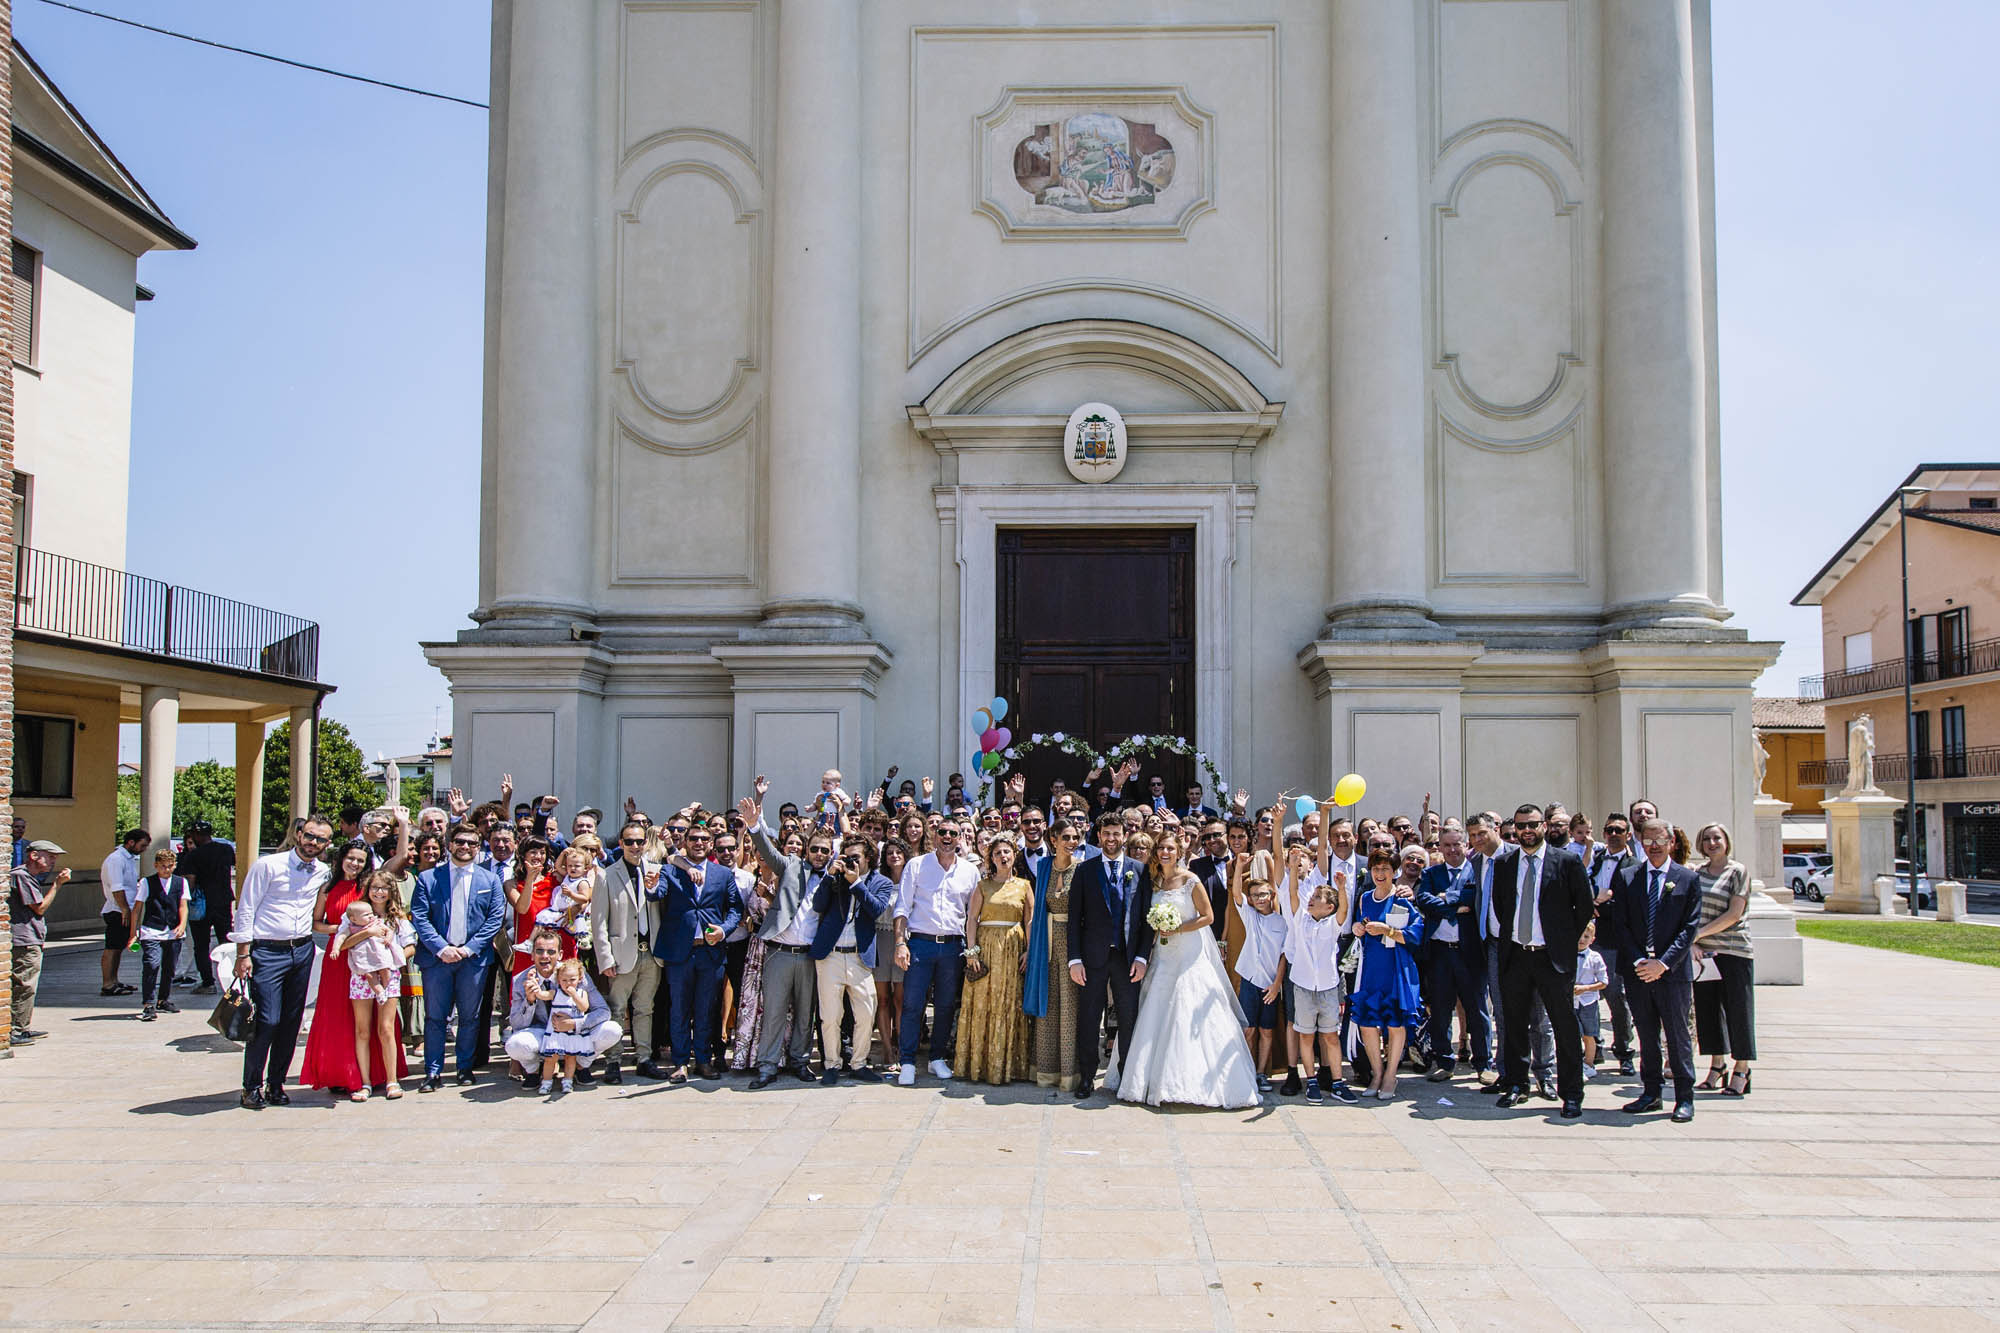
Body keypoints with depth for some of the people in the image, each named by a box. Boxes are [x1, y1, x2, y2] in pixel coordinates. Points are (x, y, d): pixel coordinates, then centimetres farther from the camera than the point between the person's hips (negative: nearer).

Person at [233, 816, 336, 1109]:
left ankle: (275, 1084, 19)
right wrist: (243, 954, -10)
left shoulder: (324, 873, 8)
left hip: (303, 950, 5)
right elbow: (245, 911, -6)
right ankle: (251, 1087, 5)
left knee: (292, 1021, 7)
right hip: (267, 952, -5)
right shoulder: (268, 866, -5)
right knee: (267, 1020, -9)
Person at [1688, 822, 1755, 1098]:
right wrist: (1691, 942, -8)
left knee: (1737, 1009, -1)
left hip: (1733, 951, -4)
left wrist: (1699, 933, -13)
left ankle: (1741, 1072, 7)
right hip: (1702, 952, 5)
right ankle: (1716, 1068, 18)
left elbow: (1734, 914, -10)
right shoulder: (1697, 873, 10)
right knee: (1707, 1008, 7)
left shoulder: (1738, 872, -3)